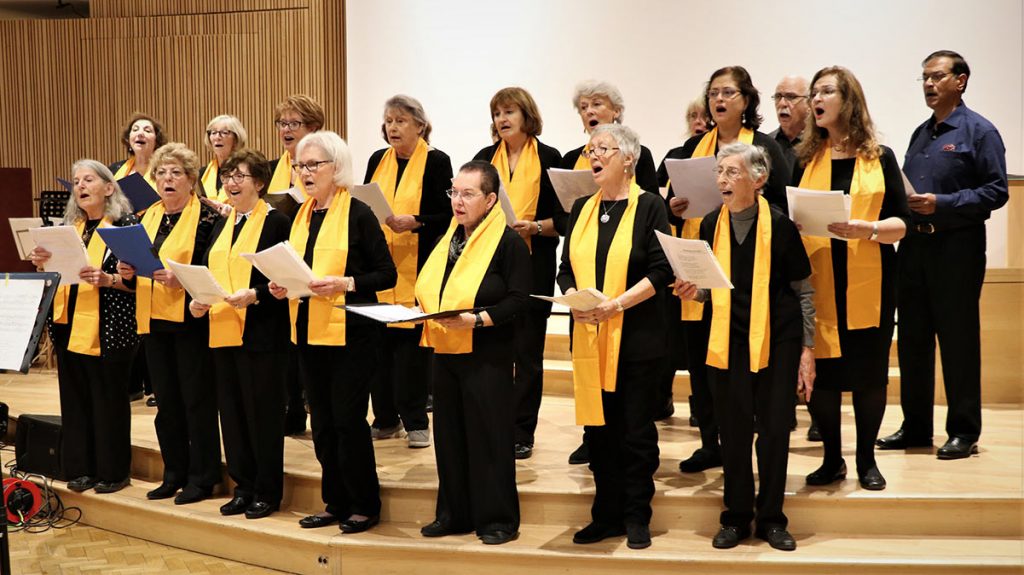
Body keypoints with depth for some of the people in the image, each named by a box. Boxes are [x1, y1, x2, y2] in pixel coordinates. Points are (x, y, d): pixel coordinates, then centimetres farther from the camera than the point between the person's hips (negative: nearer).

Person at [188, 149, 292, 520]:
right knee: (232, 411, 11)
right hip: (223, 331, 8)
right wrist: (198, 300, 2)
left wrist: (254, 294, -25)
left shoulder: (276, 222, -6)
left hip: (261, 333, -7)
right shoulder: (222, 225, 17)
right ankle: (244, 487, 22)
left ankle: (267, 492, 11)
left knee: (263, 412, 0)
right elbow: (208, 272, 20)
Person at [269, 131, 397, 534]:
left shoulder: (358, 214, -7)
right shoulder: (301, 217, 12)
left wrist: (343, 283, -22)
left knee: (348, 418, -3)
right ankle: (336, 502, 23)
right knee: (322, 421, 11)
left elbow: (387, 274, -9)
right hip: (308, 331, 7)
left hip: (351, 333, -7)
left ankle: (364, 506, 11)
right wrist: (281, 286, 1)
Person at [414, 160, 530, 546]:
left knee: (489, 436, 0)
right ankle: (453, 514, 22)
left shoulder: (508, 241, -8)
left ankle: (498, 519, 11)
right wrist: (420, 310, 3)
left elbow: (519, 299, -14)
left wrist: (478, 319, -25)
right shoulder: (448, 238, 14)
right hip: (445, 351, 7)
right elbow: (429, 289, 23)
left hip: (487, 355, -7)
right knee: (449, 434, 11)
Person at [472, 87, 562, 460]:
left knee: (528, 352, 2)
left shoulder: (549, 158, 1)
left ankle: (522, 433, 10)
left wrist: (535, 226, -17)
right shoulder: (484, 158, 10)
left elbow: (562, 218, 0)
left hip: (533, 265, -3)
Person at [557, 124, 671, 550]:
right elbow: (567, 268, 11)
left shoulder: (649, 206, -3)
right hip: (589, 336, 5)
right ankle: (607, 515, 20)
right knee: (598, 427, 9)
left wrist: (617, 304, -19)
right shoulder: (582, 209, 12)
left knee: (636, 430, 2)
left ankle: (637, 518, 15)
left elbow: (661, 271, -10)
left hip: (637, 336, -5)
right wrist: (573, 298, -9)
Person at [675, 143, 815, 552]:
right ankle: (737, 517, 19)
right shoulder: (711, 225, 4)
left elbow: (803, 290, 0)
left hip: (778, 339, -2)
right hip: (729, 340, 3)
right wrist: (694, 291, -7)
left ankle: (771, 518, 17)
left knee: (775, 429, 3)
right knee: (734, 430, 6)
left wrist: (807, 349, -2)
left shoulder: (779, 224, -6)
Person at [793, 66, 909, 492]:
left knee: (869, 370, 3)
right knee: (821, 371, 2)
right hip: (818, 283, 1)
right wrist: (794, 221, -11)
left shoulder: (880, 158, 4)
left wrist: (867, 229, -19)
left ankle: (866, 460, 19)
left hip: (869, 283, -1)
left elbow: (901, 224, -1)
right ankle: (832, 460, 18)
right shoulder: (805, 159, 9)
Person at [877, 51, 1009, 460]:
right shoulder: (921, 134, 16)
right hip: (914, 245, 7)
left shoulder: (979, 131, -4)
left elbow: (996, 191, -11)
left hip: (957, 246, -7)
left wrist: (941, 203, -19)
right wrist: (903, 202, -2)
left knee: (958, 341, 0)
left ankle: (964, 431, 9)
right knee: (913, 338, 9)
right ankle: (915, 426, 19)